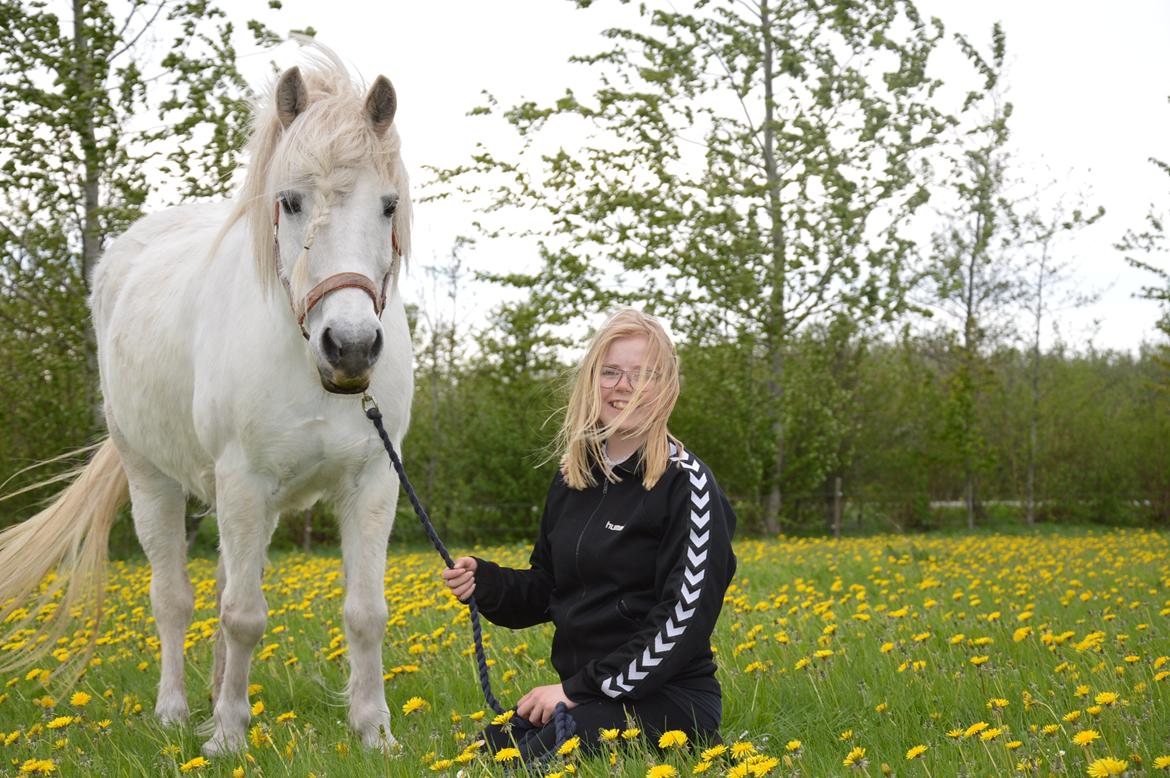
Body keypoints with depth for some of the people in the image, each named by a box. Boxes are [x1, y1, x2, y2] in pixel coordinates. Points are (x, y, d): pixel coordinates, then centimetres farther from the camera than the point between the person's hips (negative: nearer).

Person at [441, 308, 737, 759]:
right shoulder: (574, 478, 11)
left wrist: (581, 688, -18)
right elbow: (548, 591, 19)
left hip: (666, 699, -6)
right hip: (581, 694, 6)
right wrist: (486, 583, -3)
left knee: (537, 762, -29)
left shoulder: (685, 482, -10)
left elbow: (687, 616, -17)